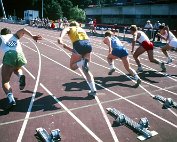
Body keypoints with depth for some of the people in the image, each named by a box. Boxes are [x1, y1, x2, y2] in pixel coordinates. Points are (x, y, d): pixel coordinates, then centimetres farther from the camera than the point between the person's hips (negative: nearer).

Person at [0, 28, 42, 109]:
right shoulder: (15, 36, 32)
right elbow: (23, 30, 16)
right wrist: (33, 36, 4)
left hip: (9, 55, -3)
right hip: (19, 54, 4)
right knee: (16, 69, 37)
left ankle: (11, 99, -19)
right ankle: (21, 76, 3)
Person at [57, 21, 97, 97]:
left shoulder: (69, 28, 25)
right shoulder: (81, 29, 37)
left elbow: (65, 30, -2)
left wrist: (60, 38, -24)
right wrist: (67, 47, 46)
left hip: (79, 45, -4)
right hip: (88, 44, 5)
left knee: (72, 66, 17)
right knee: (86, 70, 18)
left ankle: (83, 62, -16)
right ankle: (93, 90, 13)